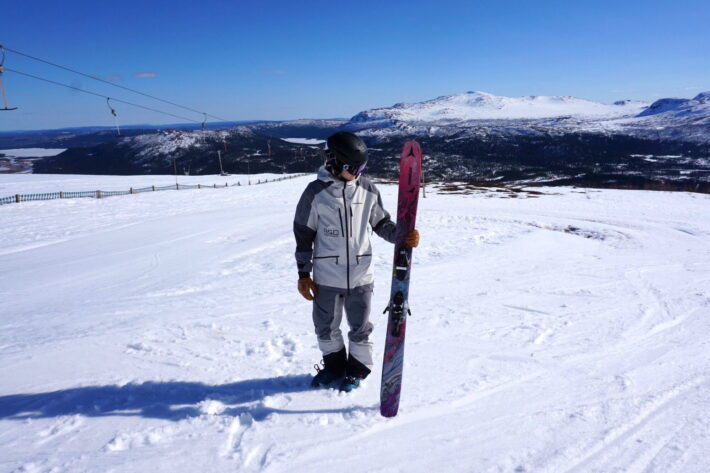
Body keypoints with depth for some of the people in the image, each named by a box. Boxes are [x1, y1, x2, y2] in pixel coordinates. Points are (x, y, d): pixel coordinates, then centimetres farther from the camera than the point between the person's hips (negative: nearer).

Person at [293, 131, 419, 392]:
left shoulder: (368, 190, -2)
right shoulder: (316, 192, -8)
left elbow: (381, 224, 10)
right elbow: (304, 235, -1)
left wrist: (402, 236, -10)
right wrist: (303, 274, 0)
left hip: (361, 274, 1)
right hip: (326, 276, -1)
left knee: (360, 328, 12)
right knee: (326, 327, 15)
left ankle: (357, 369, 35)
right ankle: (334, 364, 40)